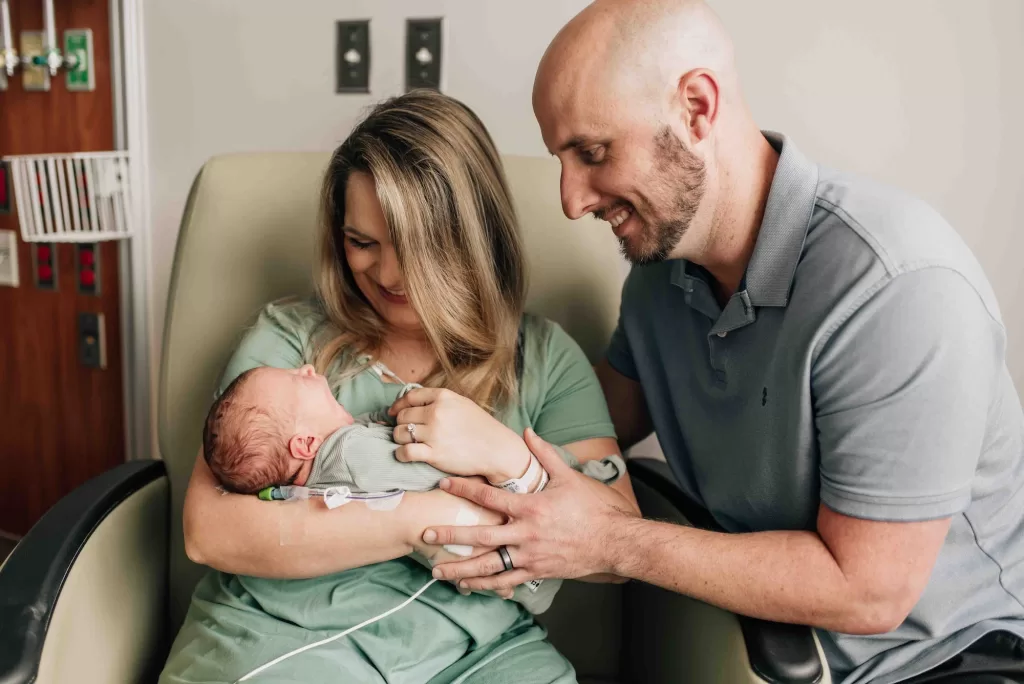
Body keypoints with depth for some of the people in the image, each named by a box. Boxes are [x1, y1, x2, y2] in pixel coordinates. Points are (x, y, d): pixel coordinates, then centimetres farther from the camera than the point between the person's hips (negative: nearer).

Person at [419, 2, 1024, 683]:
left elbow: (866, 590, -25)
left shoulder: (901, 287, -29)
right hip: (769, 618, 6)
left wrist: (609, 541, -25)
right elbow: (614, 414, 7)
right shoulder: (663, 253, -4)